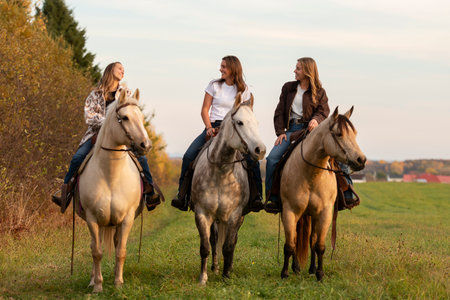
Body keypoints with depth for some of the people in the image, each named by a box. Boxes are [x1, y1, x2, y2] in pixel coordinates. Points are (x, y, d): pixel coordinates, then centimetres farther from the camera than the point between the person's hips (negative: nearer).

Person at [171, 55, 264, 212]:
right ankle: (182, 195, -9)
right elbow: (205, 110, 5)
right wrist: (209, 127, -12)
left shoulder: (243, 89, 7)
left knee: (252, 159, -23)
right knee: (189, 156, -18)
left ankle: (256, 197, -13)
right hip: (214, 126, 1)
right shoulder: (214, 85, 7)